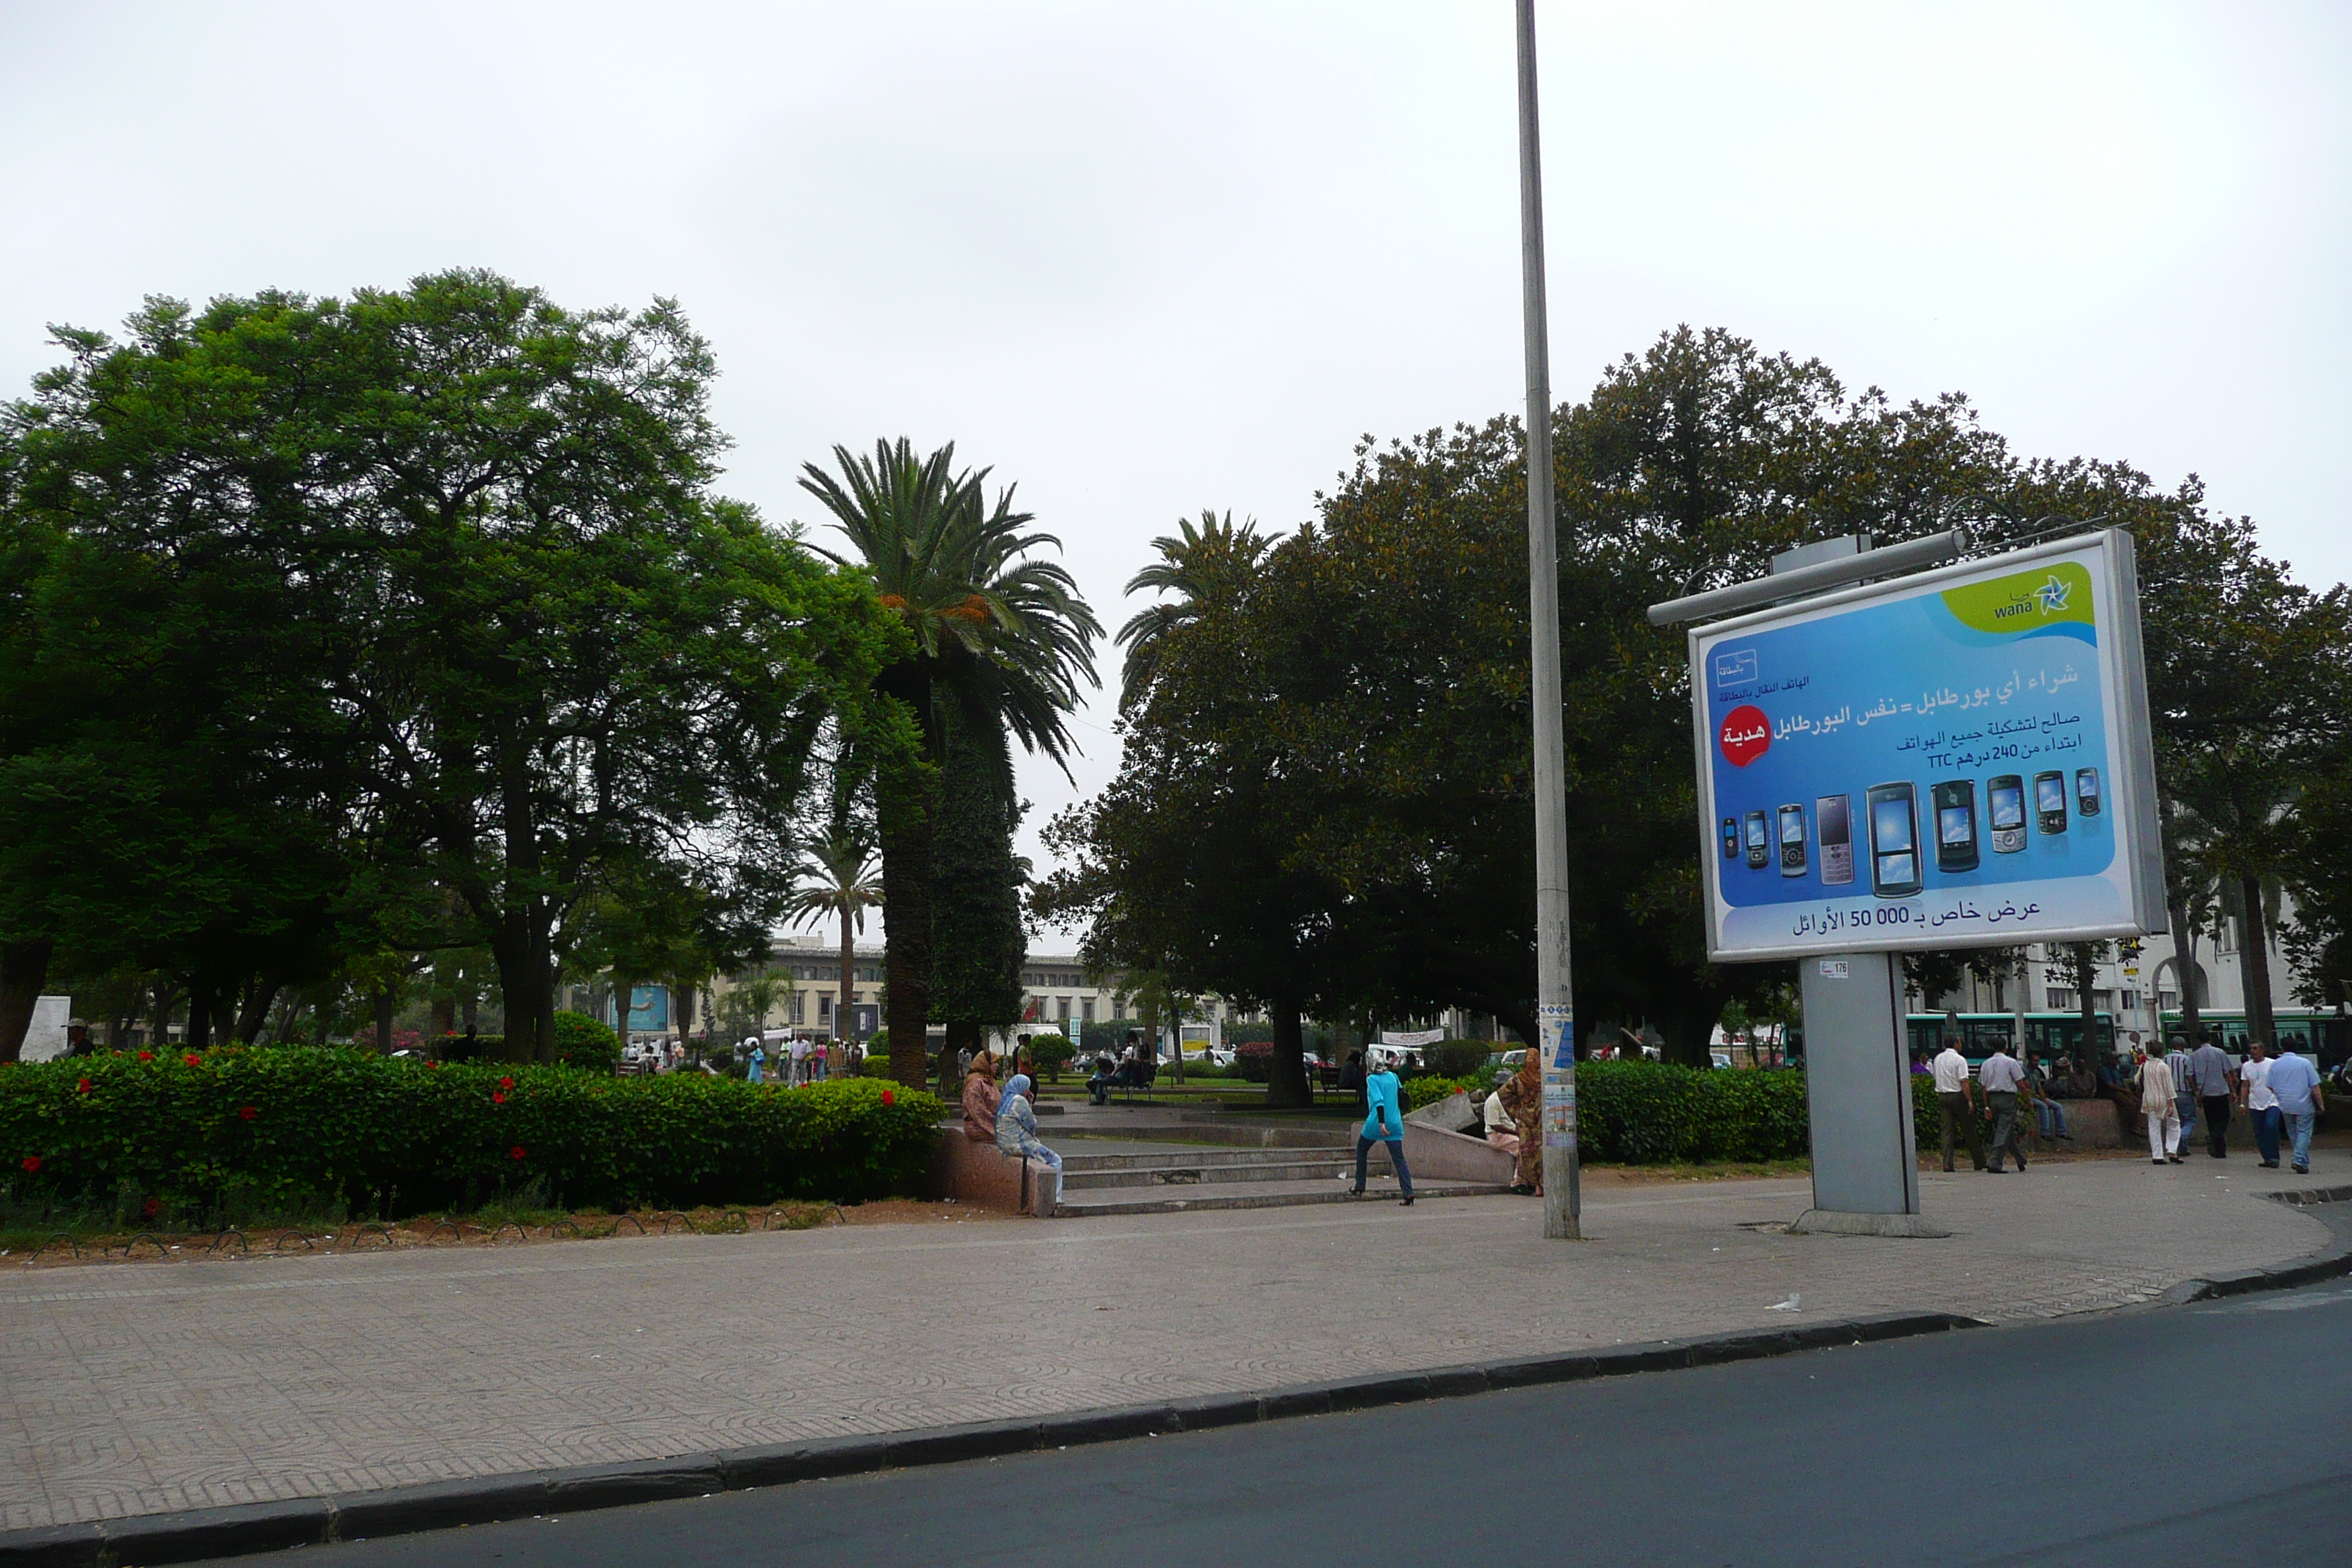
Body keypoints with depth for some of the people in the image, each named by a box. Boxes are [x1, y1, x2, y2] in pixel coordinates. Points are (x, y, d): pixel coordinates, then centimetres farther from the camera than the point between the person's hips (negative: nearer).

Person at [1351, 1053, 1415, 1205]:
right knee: (1398, 1158, 0)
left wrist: (1382, 1122, -24)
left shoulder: (1372, 1079, -7)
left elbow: (1378, 1100, -18)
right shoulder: (1393, 1076, 9)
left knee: (1361, 1149, 20)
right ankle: (1408, 1192, -15)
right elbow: (1401, 1094, 20)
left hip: (1376, 1123, -4)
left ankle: (1360, 1186, 21)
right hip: (1395, 1124, 4)